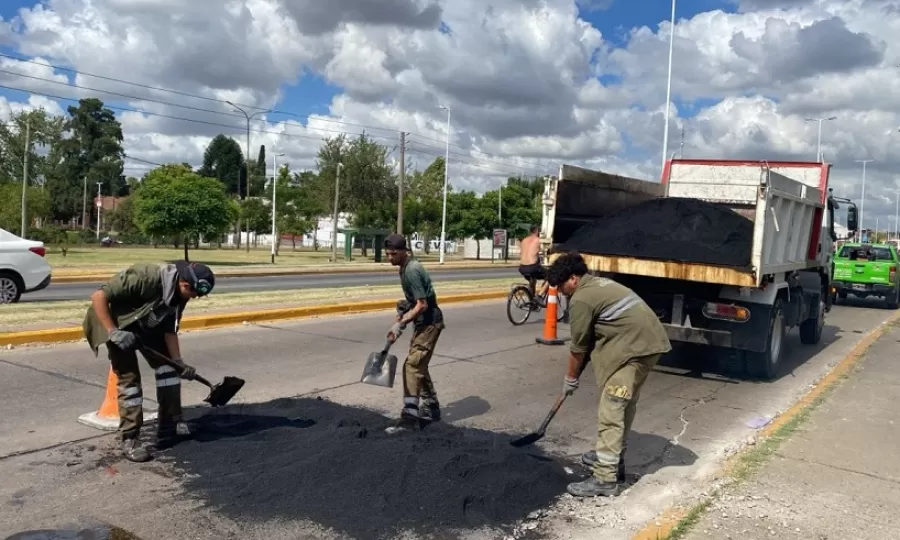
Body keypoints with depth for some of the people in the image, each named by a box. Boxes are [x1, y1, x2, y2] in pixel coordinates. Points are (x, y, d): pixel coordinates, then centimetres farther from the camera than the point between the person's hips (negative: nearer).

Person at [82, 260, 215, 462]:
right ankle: (129, 440, -1)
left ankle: (170, 426, 13)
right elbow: (98, 296, -33)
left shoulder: (179, 293, -12)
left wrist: (178, 361, -12)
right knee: (129, 378, -11)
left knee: (167, 366, 3)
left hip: (147, 325, 7)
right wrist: (113, 332, -34)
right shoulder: (144, 276, -36)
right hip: (117, 324, -7)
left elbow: (170, 330, -4)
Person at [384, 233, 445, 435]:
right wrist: (402, 315, 6)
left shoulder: (411, 270, -22)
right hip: (423, 322, 10)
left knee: (412, 365, -13)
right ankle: (431, 408, 27)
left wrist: (400, 324, -22)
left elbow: (422, 305, -24)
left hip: (429, 322, -10)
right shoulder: (406, 267, 9)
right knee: (419, 366, 16)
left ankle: (410, 416, -12)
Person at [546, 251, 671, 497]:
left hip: (634, 346, -10)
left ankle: (605, 478, -8)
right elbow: (592, 338, 26)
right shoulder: (599, 284, 22)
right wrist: (578, 373, 27)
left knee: (611, 410, -8)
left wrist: (571, 379, 12)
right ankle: (611, 457, 32)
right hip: (650, 340, 10)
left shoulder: (581, 299, -8)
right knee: (624, 405, 20)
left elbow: (579, 347, -2)